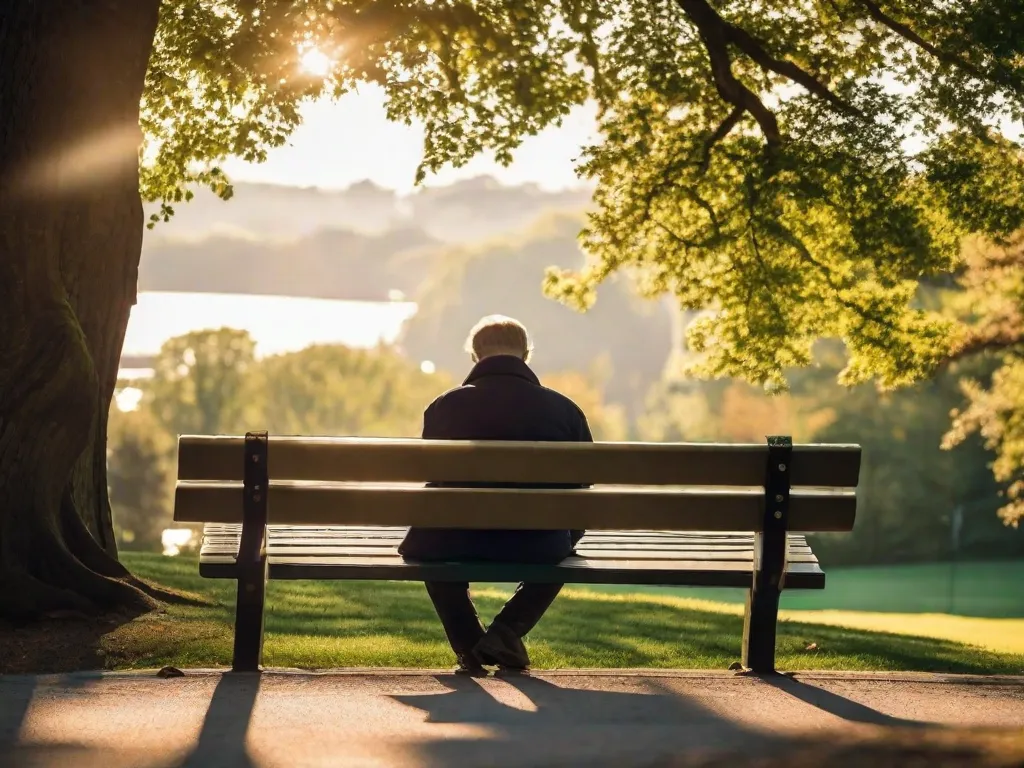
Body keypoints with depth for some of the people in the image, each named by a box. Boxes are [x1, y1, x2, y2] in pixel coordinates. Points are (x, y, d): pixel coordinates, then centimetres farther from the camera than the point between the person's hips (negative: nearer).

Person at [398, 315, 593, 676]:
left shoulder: (444, 407, 2)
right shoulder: (565, 410, 3)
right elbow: (581, 489, 10)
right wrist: (565, 537, 30)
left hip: (455, 546, 0)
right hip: (536, 550, 0)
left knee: (426, 542, 35)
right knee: (559, 544, 36)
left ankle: (468, 645, 23)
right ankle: (506, 632, 17)